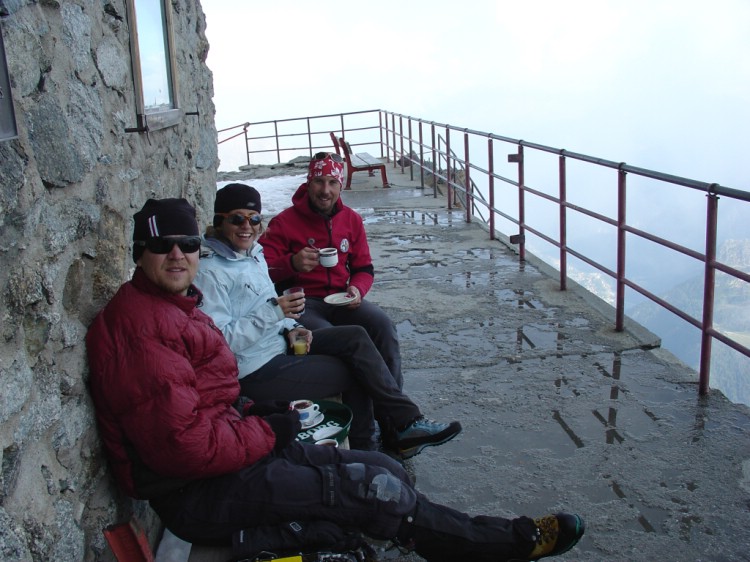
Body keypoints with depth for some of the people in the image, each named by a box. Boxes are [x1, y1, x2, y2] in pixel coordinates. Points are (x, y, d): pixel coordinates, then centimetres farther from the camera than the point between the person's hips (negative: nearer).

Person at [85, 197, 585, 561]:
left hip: (232, 452, 10)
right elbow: (179, 442, -27)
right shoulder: (136, 322, -20)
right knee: (368, 486, -13)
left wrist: (253, 417, 2)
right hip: (197, 495, -10)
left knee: (384, 472, -1)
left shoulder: (174, 305, 13)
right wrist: (266, 432, -15)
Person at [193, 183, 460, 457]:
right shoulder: (210, 272, -18)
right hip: (255, 371, -9)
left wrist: (289, 327, 2)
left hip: (280, 346, 9)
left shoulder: (254, 254, 11)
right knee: (354, 372, -7)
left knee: (356, 337, -3)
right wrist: (275, 312, -29)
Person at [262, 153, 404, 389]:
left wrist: (357, 289, -7)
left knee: (383, 324, -22)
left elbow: (364, 268, 15)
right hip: (303, 302, -4)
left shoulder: (351, 219, 10)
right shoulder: (284, 222, -3)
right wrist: (292, 263, -28)